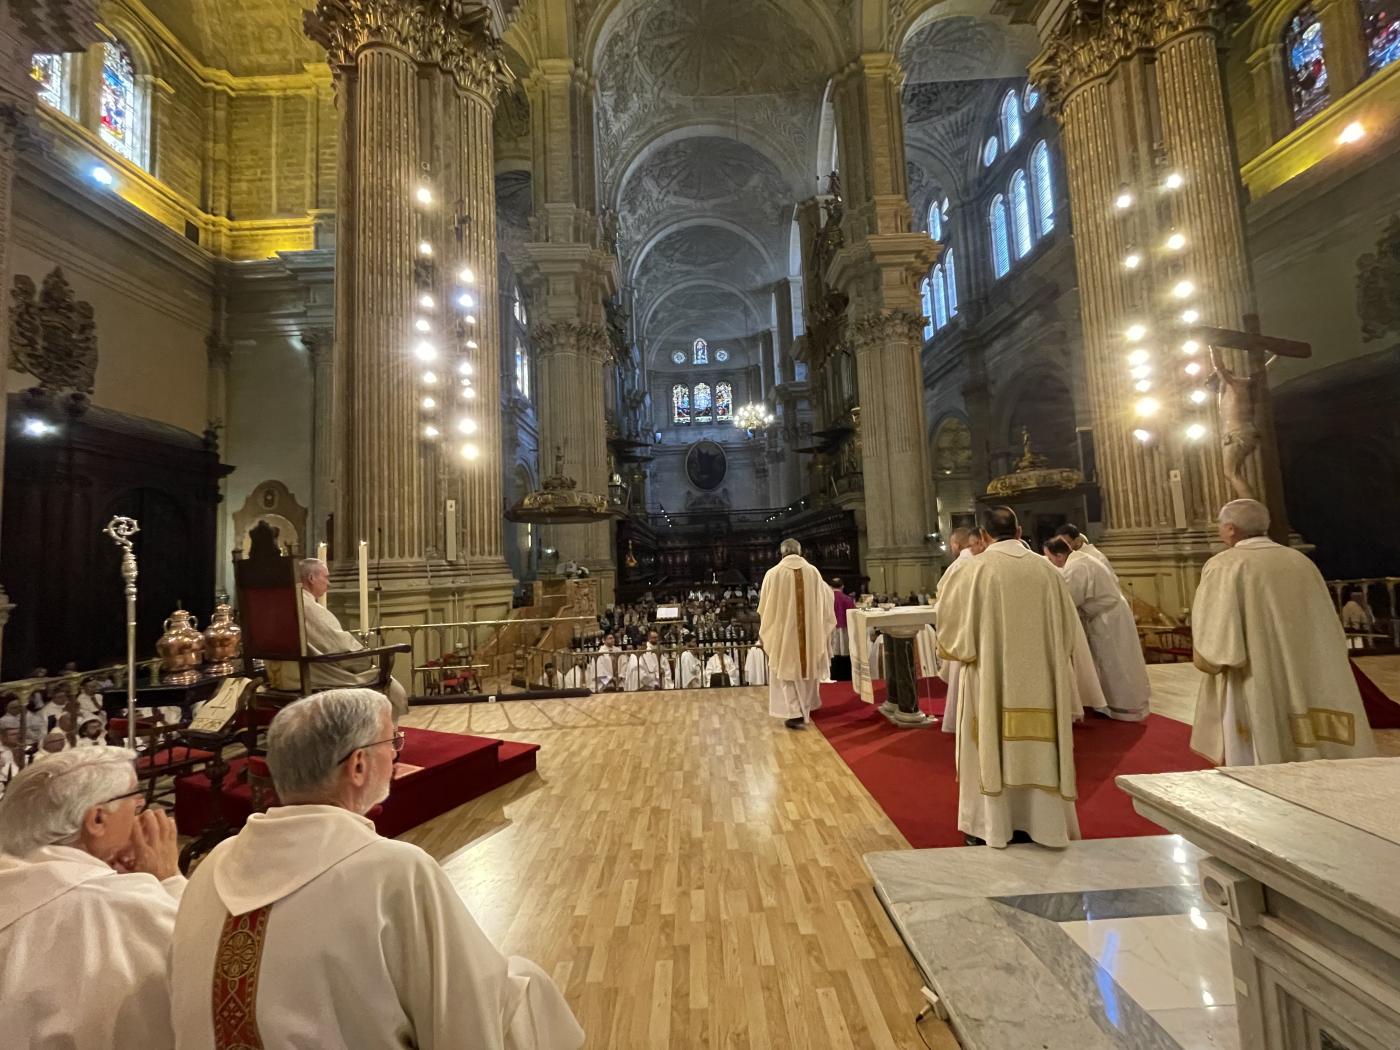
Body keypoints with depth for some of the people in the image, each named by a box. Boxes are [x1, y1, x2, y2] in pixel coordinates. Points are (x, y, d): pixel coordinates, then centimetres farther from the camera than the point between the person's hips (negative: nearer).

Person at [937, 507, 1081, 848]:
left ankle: (991, 826, 16)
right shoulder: (1048, 570, 1)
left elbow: (951, 621, -7)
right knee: (1038, 748, 14)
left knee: (992, 749, 7)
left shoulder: (976, 569, -11)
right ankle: (1040, 823, 26)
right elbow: (1067, 628, 10)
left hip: (991, 679, -3)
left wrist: (962, 650, 12)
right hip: (1040, 678, 4)